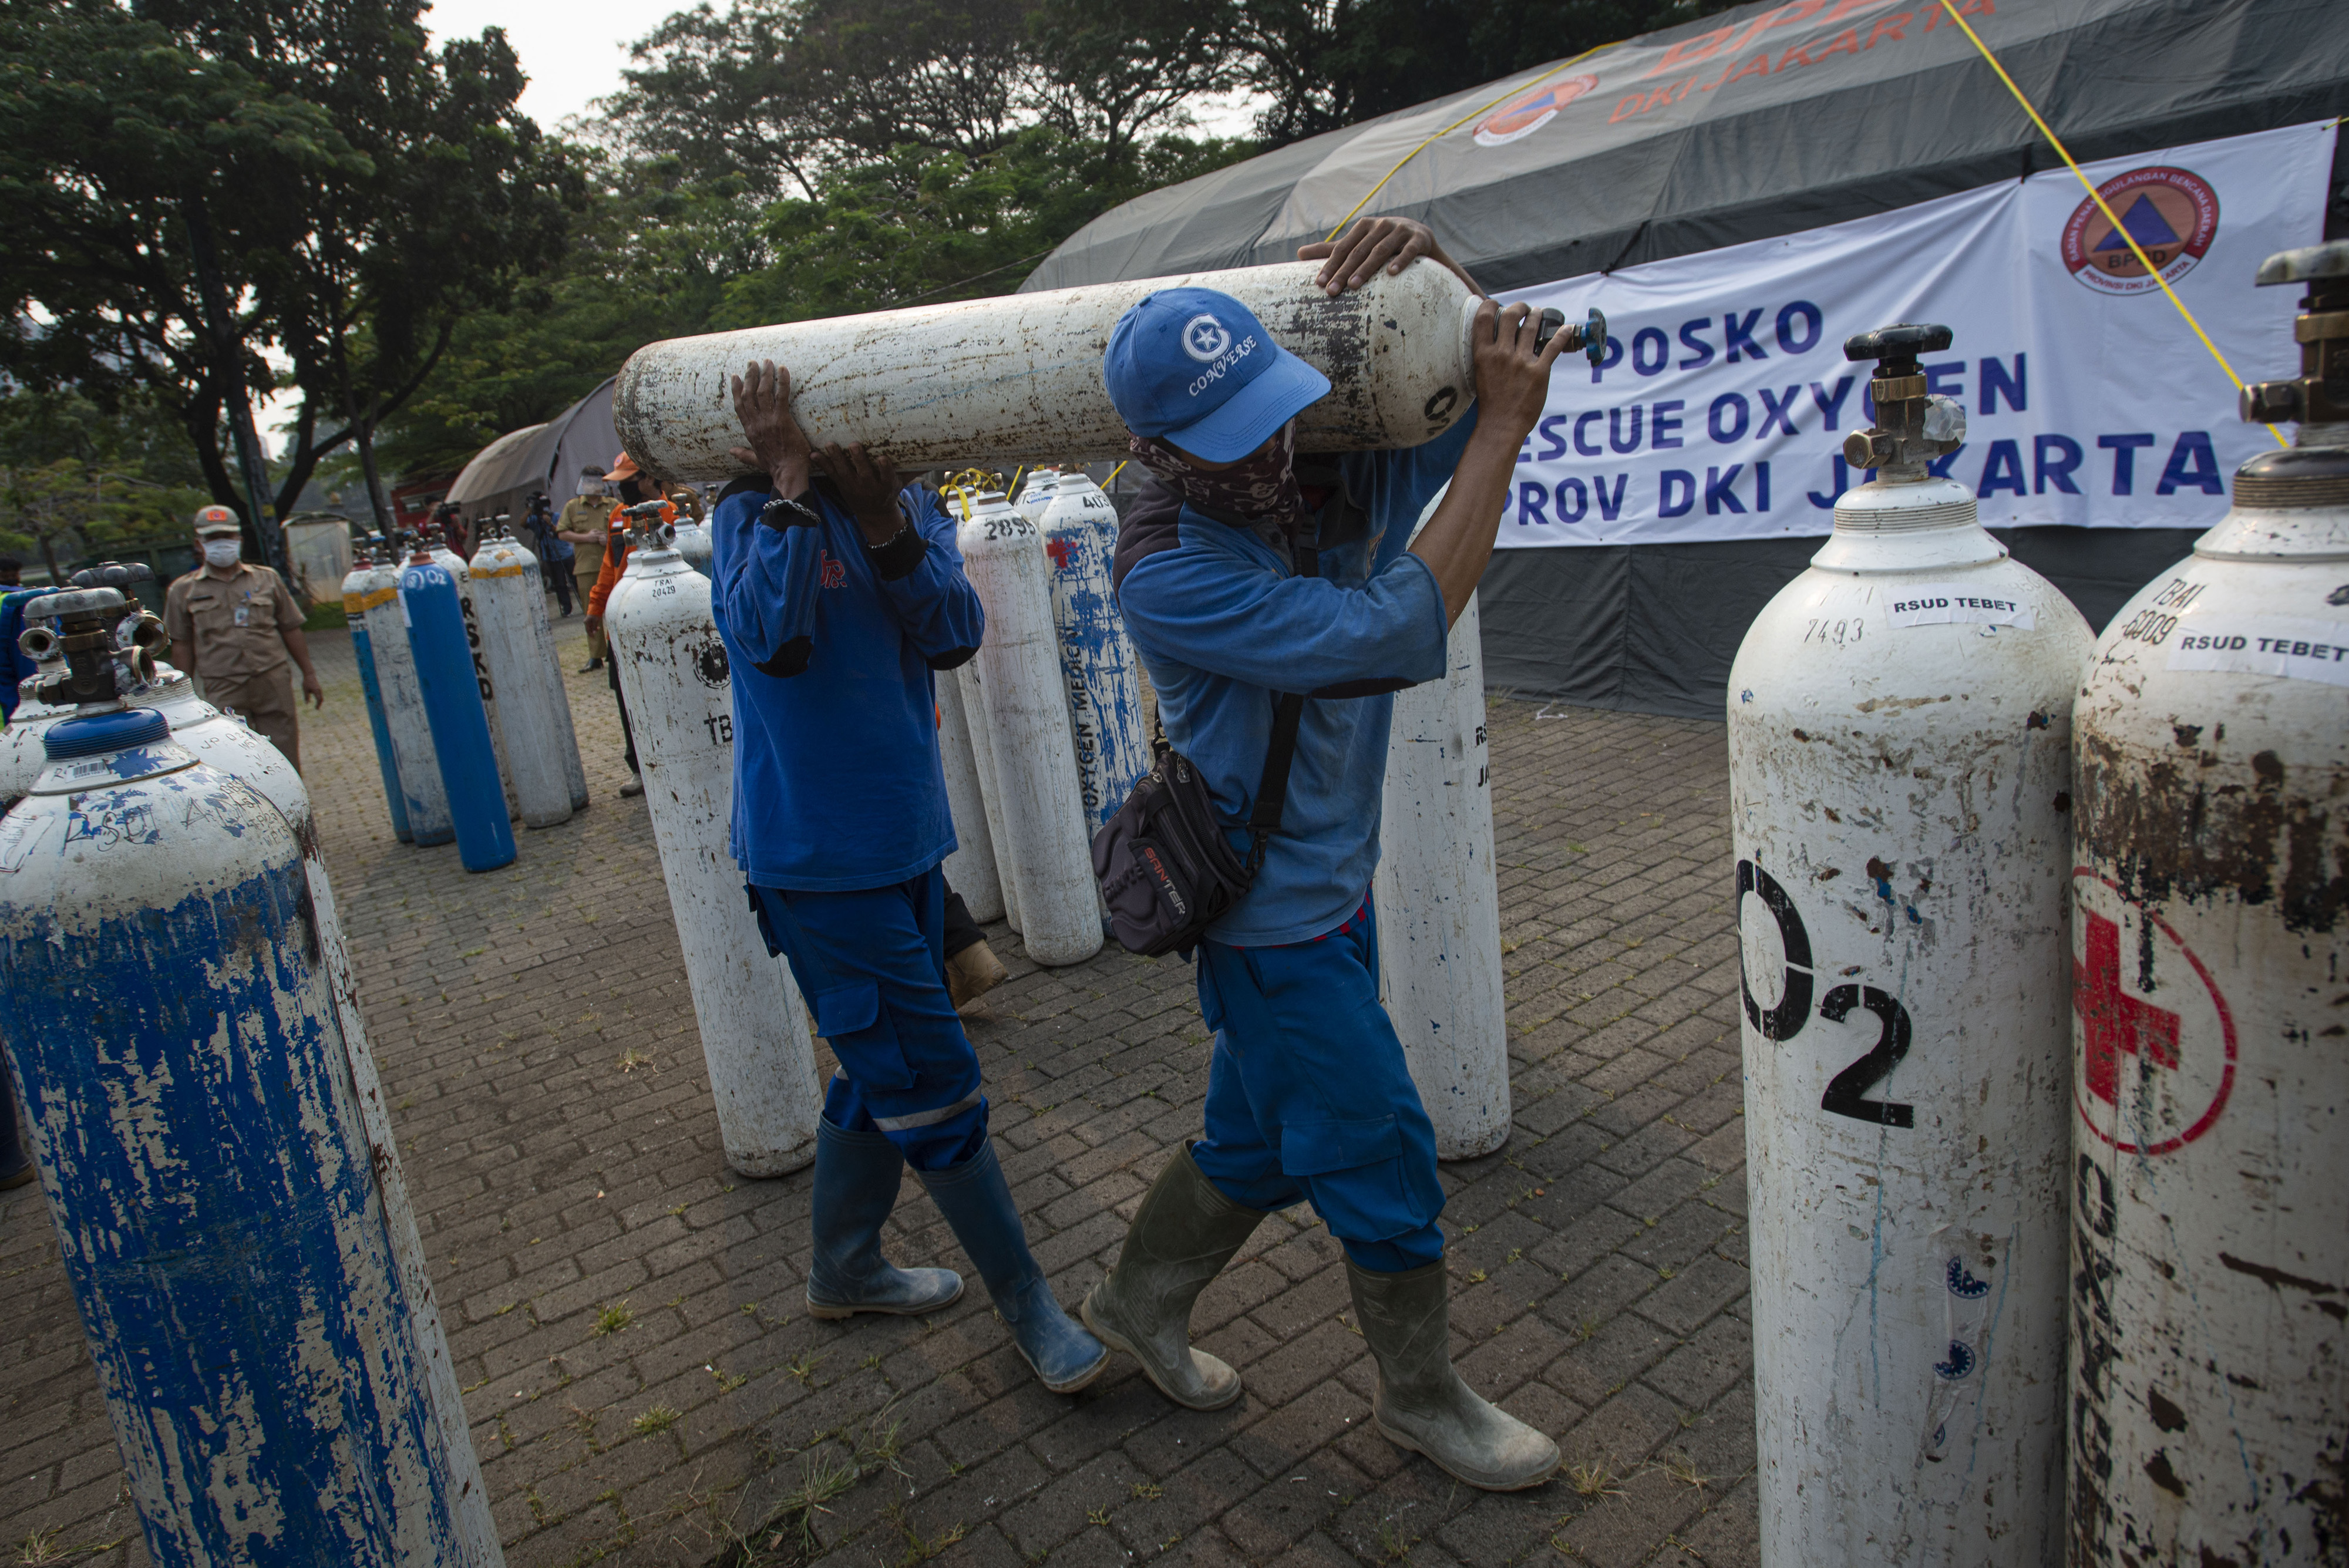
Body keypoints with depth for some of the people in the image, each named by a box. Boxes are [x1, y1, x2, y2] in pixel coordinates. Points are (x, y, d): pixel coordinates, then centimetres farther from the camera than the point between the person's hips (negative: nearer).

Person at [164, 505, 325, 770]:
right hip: (223, 692, -1)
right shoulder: (184, 591, 9)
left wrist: (308, 675, 11)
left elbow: (291, 630, 14)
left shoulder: (266, 579, 12)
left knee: (286, 763, 3)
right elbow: (182, 646, 9)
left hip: (273, 682, 1)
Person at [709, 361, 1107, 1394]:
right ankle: (1027, 1305, 17)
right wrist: (793, 485, -27)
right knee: (933, 1083, -1)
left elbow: (954, 637, -10)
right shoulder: (749, 516, -10)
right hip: (814, 854, -6)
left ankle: (844, 1269, 41)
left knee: (884, 1071, 19)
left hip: (906, 836, 7)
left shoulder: (913, 507, 5)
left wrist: (887, 524, -22)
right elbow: (770, 636, -29)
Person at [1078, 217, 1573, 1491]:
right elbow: (1395, 635, -34)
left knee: (1258, 1137, 22)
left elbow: (1502, 363, 7)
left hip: (1331, 880, 7)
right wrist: (1502, 430, -29)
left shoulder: (1340, 470, -5)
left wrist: (1429, 260, -13)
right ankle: (1422, 1394, 32)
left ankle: (1139, 1303, 45)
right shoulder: (1168, 573, -26)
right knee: (1380, 1154, 6)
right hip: (1271, 916, -7)